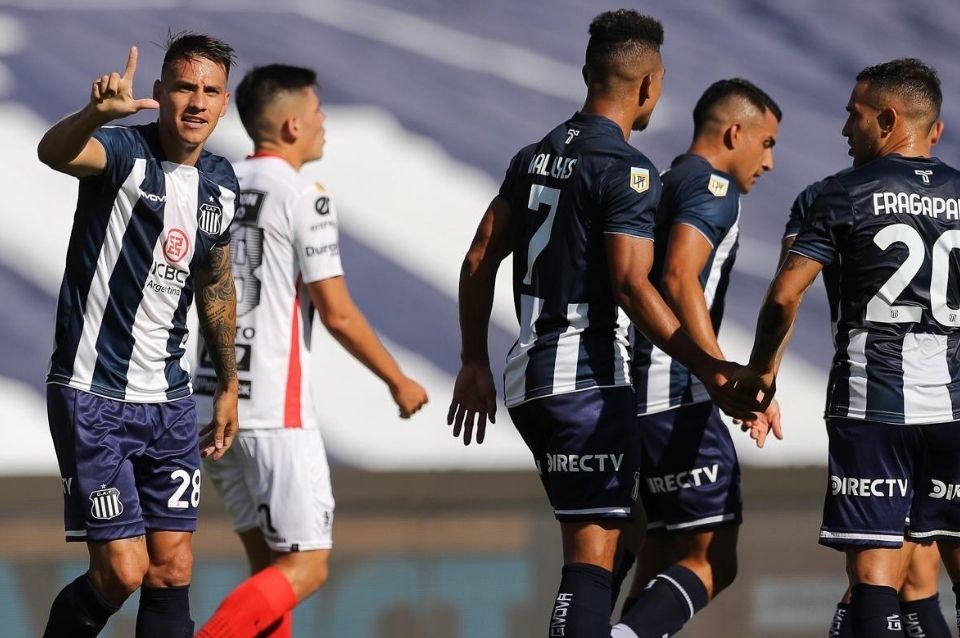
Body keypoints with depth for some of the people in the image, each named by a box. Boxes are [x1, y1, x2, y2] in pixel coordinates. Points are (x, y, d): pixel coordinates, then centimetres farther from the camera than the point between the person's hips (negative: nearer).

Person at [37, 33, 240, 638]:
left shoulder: (221, 182, 7)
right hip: (93, 398, -6)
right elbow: (55, 152, -37)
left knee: (172, 571, 4)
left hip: (169, 403, 6)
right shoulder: (126, 153, -14)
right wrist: (97, 112, -59)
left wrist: (229, 386, 24)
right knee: (122, 573, -9)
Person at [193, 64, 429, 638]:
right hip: (274, 409, -8)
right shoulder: (303, 197, -9)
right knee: (305, 568, -6)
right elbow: (337, 314, -10)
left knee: (269, 562, 14)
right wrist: (399, 382, 2)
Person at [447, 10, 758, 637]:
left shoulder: (535, 157, 14)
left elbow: (480, 262, 18)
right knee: (592, 555, -11)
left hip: (530, 375, 8)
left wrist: (475, 364, 26)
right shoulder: (629, 171, -11)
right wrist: (709, 370, -21)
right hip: (590, 380, -8)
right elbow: (631, 285, -20)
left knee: (590, 542, 18)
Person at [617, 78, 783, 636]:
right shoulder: (713, 186, -6)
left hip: (629, 395, 10)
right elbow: (679, 277, -22)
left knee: (659, 565, 10)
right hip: (676, 395, -10)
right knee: (712, 562, -11)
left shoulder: (663, 187, 23)